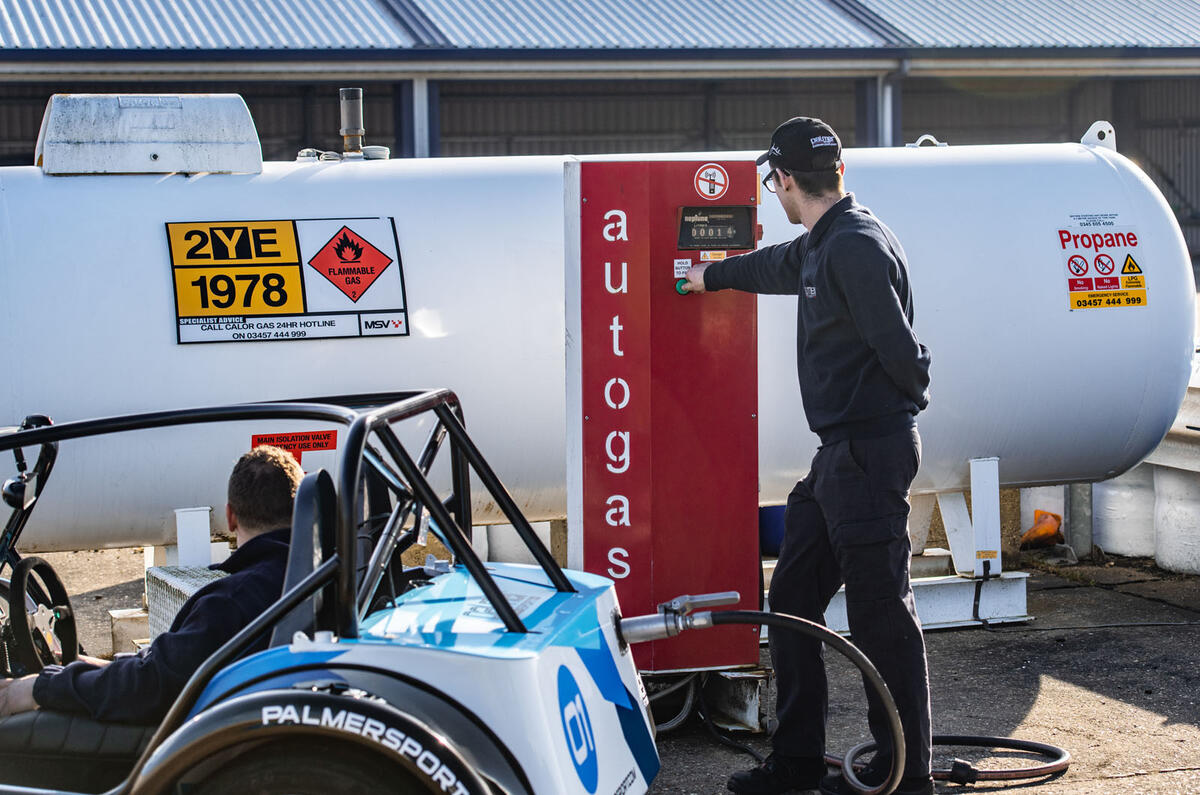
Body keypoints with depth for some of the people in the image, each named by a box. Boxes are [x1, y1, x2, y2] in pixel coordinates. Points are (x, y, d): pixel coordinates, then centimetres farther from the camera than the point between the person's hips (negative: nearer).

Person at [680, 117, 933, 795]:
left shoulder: (857, 246, -17)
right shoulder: (821, 245, 15)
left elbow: (898, 347, -21)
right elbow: (779, 266, 38)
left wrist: (909, 397, -1)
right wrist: (712, 275, 55)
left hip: (872, 449, -10)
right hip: (840, 453, 10)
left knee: (880, 612, -5)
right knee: (793, 599, 13)